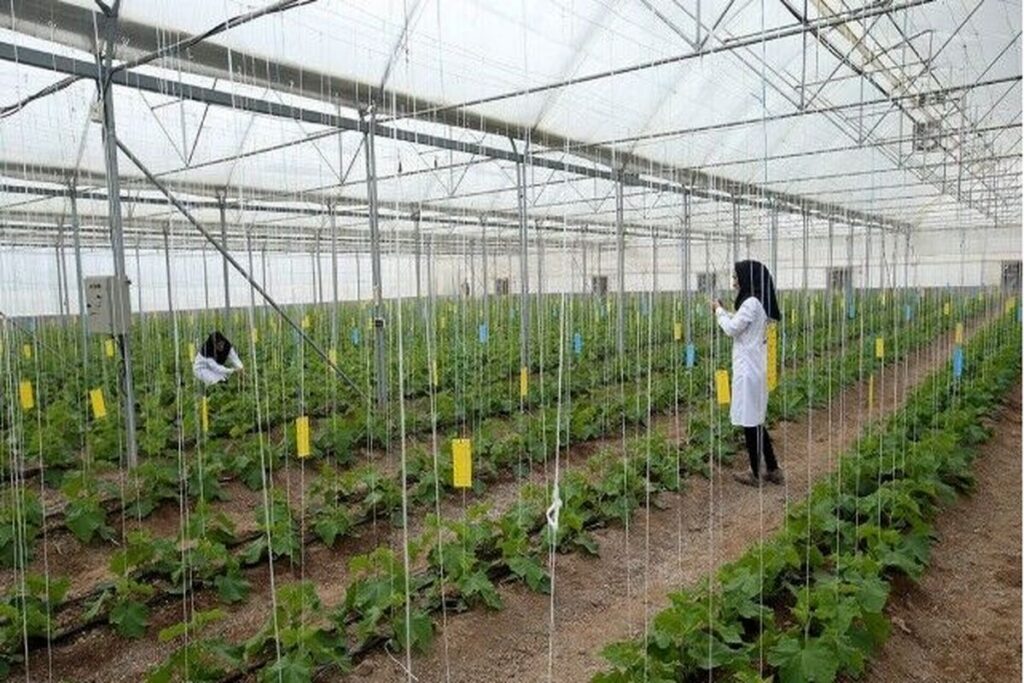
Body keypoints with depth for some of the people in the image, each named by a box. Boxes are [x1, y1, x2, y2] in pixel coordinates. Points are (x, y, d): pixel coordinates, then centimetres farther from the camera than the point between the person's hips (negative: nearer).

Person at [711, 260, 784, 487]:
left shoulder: (751, 303, -17)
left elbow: (731, 329, -14)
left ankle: (756, 474, 10)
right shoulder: (756, 302, 13)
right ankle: (772, 470, 22)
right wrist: (723, 311, 11)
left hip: (748, 369, -10)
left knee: (749, 421, 0)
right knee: (755, 420, 16)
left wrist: (719, 311, 0)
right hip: (752, 367, 10)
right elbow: (738, 326, 18)